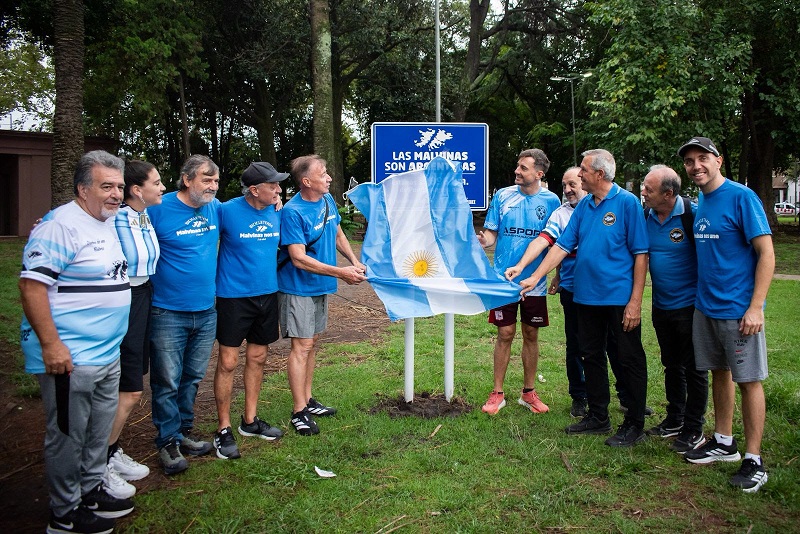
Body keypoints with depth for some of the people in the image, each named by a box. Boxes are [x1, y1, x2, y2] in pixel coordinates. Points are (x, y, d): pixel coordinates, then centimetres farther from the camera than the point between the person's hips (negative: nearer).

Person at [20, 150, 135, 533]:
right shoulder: (60, 225, -16)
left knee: (100, 430, 19)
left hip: (108, 354, 9)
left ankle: (92, 491, 36)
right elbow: (31, 284, -21)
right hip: (70, 358, -9)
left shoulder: (112, 223, 11)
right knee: (68, 436, 4)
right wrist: (50, 345, -24)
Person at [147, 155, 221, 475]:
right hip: (168, 313, -5)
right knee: (167, 381, 3)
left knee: (193, 377, 17)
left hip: (206, 311, 6)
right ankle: (168, 441, 19)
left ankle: (183, 432, 33)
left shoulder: (215, 208, 5)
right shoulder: (159, 209, -12)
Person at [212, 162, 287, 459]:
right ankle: (223, 429, 13)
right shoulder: (227, 211, -14)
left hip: (267, 294, 6)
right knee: (228, 362, 0)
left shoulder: (276, 212, 4)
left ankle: (250, 420, 29)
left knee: (257, 358, 14)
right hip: (234, 296, -5)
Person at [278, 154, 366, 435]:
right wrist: (340, 272, -27)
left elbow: (338, 235, 17)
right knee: (301, 346, -6)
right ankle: (299, 412, 2)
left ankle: (307, 400, 27)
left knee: (312, 343, 15)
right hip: (299, 288, -8)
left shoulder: (327, 200, 2)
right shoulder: (293, 212, -21)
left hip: (321, 285, 8)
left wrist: (355, 261, 2)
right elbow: (298, 258, -26)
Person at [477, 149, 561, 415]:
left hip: (535, 281, 1)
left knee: (531, 335, 9)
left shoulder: (551, 200, 0)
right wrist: (481, 240, -20)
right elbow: (491, 234, 2)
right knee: (505, 334, 2)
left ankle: (528, 392, 23)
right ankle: (497, 393, 14)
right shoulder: (502, 196, 0)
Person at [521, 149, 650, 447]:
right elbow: (562, 246, 8)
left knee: (630, 360, 3)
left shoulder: (627, 202, -9)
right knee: (592, 357, 14)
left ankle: (634, 425, 15)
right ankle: (598, 417, 28)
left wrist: (635, 301, -15)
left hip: (620, 297, -7)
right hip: (587, 296, 7)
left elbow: (640, 254, -11)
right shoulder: (584, 206, 9)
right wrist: (535, 278, 0)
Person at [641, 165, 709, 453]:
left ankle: (693, 430, 15)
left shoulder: (692, 214, -17)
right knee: (671, 365, 18)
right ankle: (674, 420, 32)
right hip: (661, 305, 6)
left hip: (690, 304, -6)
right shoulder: (646, 216, 0)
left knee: (693, 369, 4)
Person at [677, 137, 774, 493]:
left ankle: (753, 461, 11)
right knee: (719, 372, 16)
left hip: (738, 309, -7)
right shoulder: (700, 203, 10)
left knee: (748, 380, 1)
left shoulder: (741, 197, -12)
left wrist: (755, 307, -20)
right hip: (705, 306, 7)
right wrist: (702, 295, 13)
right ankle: (723, 443, 29)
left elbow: (766, 253, -15)